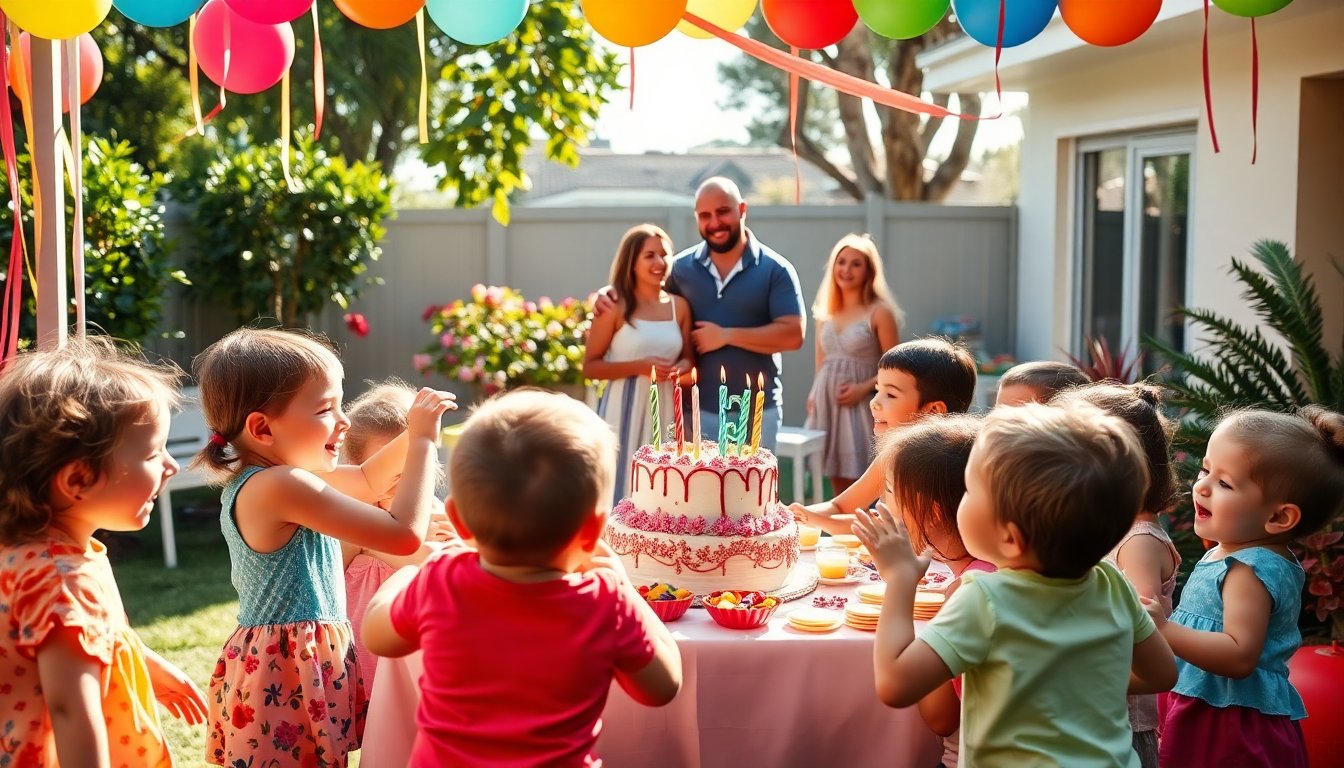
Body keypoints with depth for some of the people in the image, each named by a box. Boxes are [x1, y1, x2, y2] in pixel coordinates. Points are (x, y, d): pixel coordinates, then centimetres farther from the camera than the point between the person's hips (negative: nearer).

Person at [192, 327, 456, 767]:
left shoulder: (260, 480, 10)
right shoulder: (281, 485, -22)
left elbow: (367, 482, 24)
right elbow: (404, 534, -25)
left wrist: (414, 433, 7)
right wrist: (424, 442, -15)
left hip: (286, 665, 10)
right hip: (288, 676, -10)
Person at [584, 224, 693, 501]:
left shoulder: (679, 306, 8)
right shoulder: (616, 307, -6)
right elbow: (590, 366, -5)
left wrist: (680, 369, -5)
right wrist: (639, 366, -16)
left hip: (665, 410, 4)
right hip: (624, 410, -4)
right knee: (621, 490, -2)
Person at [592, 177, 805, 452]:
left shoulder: (775, 270, -4)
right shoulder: (681, 266, 4)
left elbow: (793, 335, -12)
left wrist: (726, 335, -15)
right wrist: (610, 294, -3)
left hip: (756, 412, -2)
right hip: (697, 410, 2)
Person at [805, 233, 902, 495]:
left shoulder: (879, 312, -5)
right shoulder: (825, 311, 12)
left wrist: (864, 388, -18)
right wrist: (814, 395, 8)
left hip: (860, 408, -5)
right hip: (826, 404, 5)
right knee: (839, 489, 10)